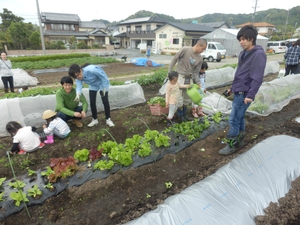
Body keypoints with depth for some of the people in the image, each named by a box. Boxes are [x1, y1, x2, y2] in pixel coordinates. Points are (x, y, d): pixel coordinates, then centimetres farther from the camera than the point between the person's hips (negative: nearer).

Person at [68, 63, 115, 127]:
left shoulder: (91, 69, -40)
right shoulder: (78, 77, -21)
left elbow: (103, 77, -29)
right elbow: (79, 85, -30)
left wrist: (103, 89, -22)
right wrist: (78, 94, -53)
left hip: (102, 83, -5)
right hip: (93, 85, 5)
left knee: (105, 101, -6)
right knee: (92, 102, -1)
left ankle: (108, 119, 9)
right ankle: (94, 119, 17)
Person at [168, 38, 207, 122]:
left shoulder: (200, 58, -2)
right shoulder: (185, 49, -16)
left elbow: (195, 72, 1)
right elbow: (174, 59, -9)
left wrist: (198, 83, -10)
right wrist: (169, 72, -8)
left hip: (189, 78, 5)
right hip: (180, 77, -5)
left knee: (187, 98, 13)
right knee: (179, 98, -1)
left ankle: (185, 114, 30)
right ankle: (180, 115, 17)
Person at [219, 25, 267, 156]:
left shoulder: (258, 54, -14)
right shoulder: (243, 53, 13)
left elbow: (257, 77, -20)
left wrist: (250, 95, -24)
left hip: (244, 94, -9)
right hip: (238, 92, 9)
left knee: (233, 120, -5)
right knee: (239, 117, 17)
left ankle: (231, 145, 9)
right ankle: (239, 140, 31)